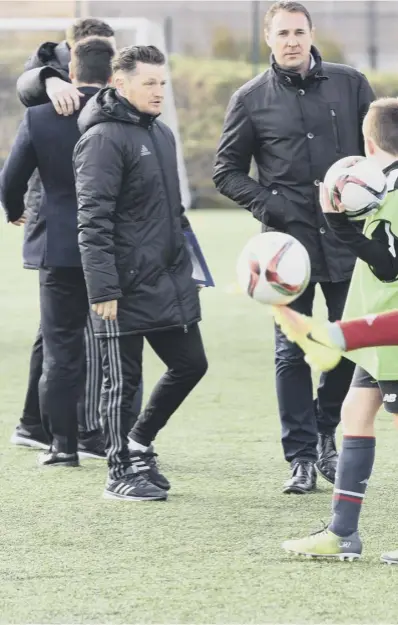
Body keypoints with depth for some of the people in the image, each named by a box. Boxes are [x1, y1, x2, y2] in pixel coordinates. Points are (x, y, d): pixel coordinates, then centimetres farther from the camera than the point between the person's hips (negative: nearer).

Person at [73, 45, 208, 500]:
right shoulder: (104, 139, -13)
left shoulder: (161, 133, 15)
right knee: (122, 379, 1)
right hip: (126, 286, -8)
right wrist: (103, 288, -21)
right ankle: (119, 474, 11)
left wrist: (182, 254, 22)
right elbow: (92, 221, -18)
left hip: (170, 281, 8)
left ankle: (138, 440, 29)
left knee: (190, 363, 11)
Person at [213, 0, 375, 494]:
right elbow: (227, 171, 7)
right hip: (289, 241, -1)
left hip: (348, 240, 1)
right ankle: (301, 457, 7)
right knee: (292, 352, 1)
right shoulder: (252, 99, 2)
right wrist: (269, 206, -7)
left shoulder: (349, 84, 5)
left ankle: (326, 436, 27)